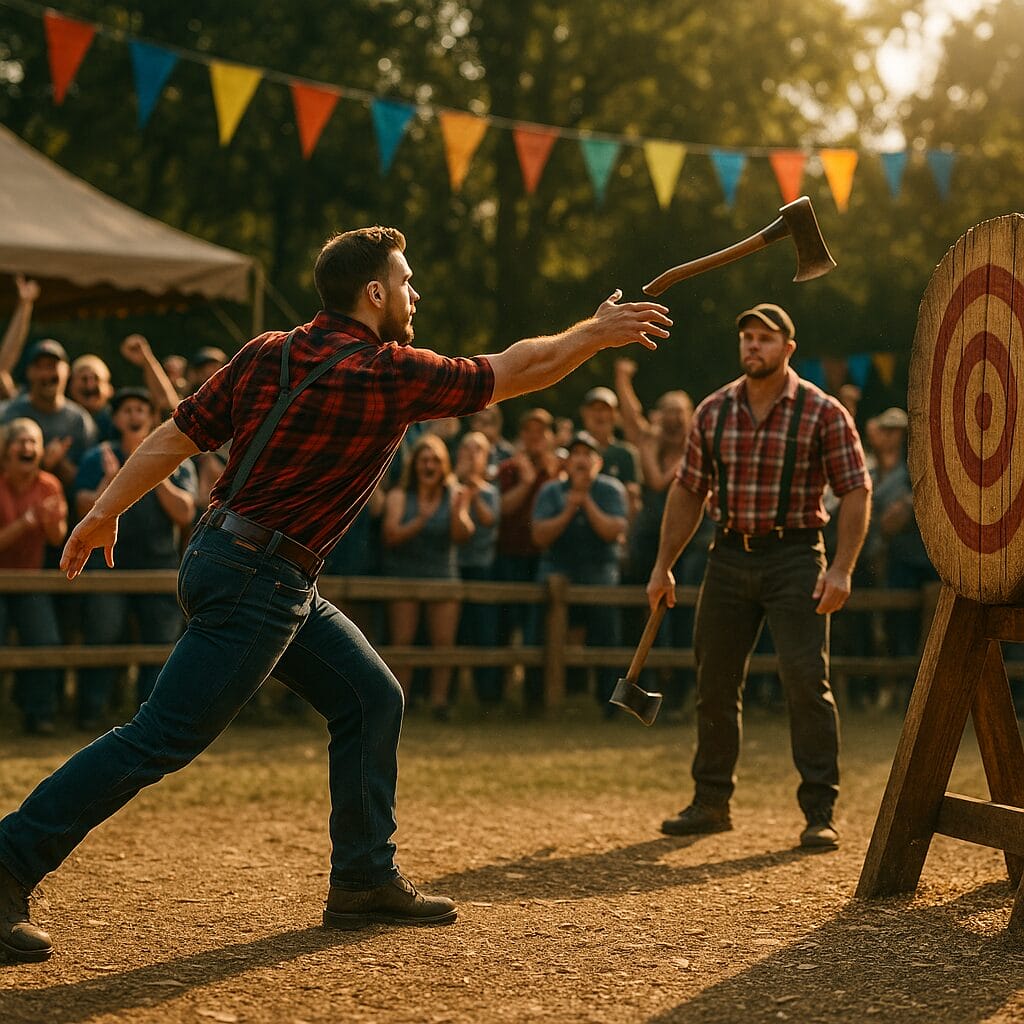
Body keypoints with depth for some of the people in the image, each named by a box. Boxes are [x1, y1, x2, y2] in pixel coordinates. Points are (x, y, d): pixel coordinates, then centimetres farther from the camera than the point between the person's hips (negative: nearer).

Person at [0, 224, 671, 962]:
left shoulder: (268, 354, 6)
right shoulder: (390, 374, -13)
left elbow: (179, 434, 5)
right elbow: (520, 370, -5)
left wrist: (107, 511, 9)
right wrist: (599, 333, 9)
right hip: (254, 578, -10)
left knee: (371, 697, 14)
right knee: (161, 740, -8)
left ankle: (365, 879, 20)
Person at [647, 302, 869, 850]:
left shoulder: (822, 412, -5)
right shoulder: (713, 411, 7)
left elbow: (855, 491, -5)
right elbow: (687, 491, 13)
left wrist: (841, 568, -15)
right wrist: (663, 566, 10)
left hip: (794, 558, -4)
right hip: (728, 556, 4)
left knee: (806, 680, -10)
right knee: (714, 682, 9)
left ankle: (820, 812, -3)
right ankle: (710, 802, 22)